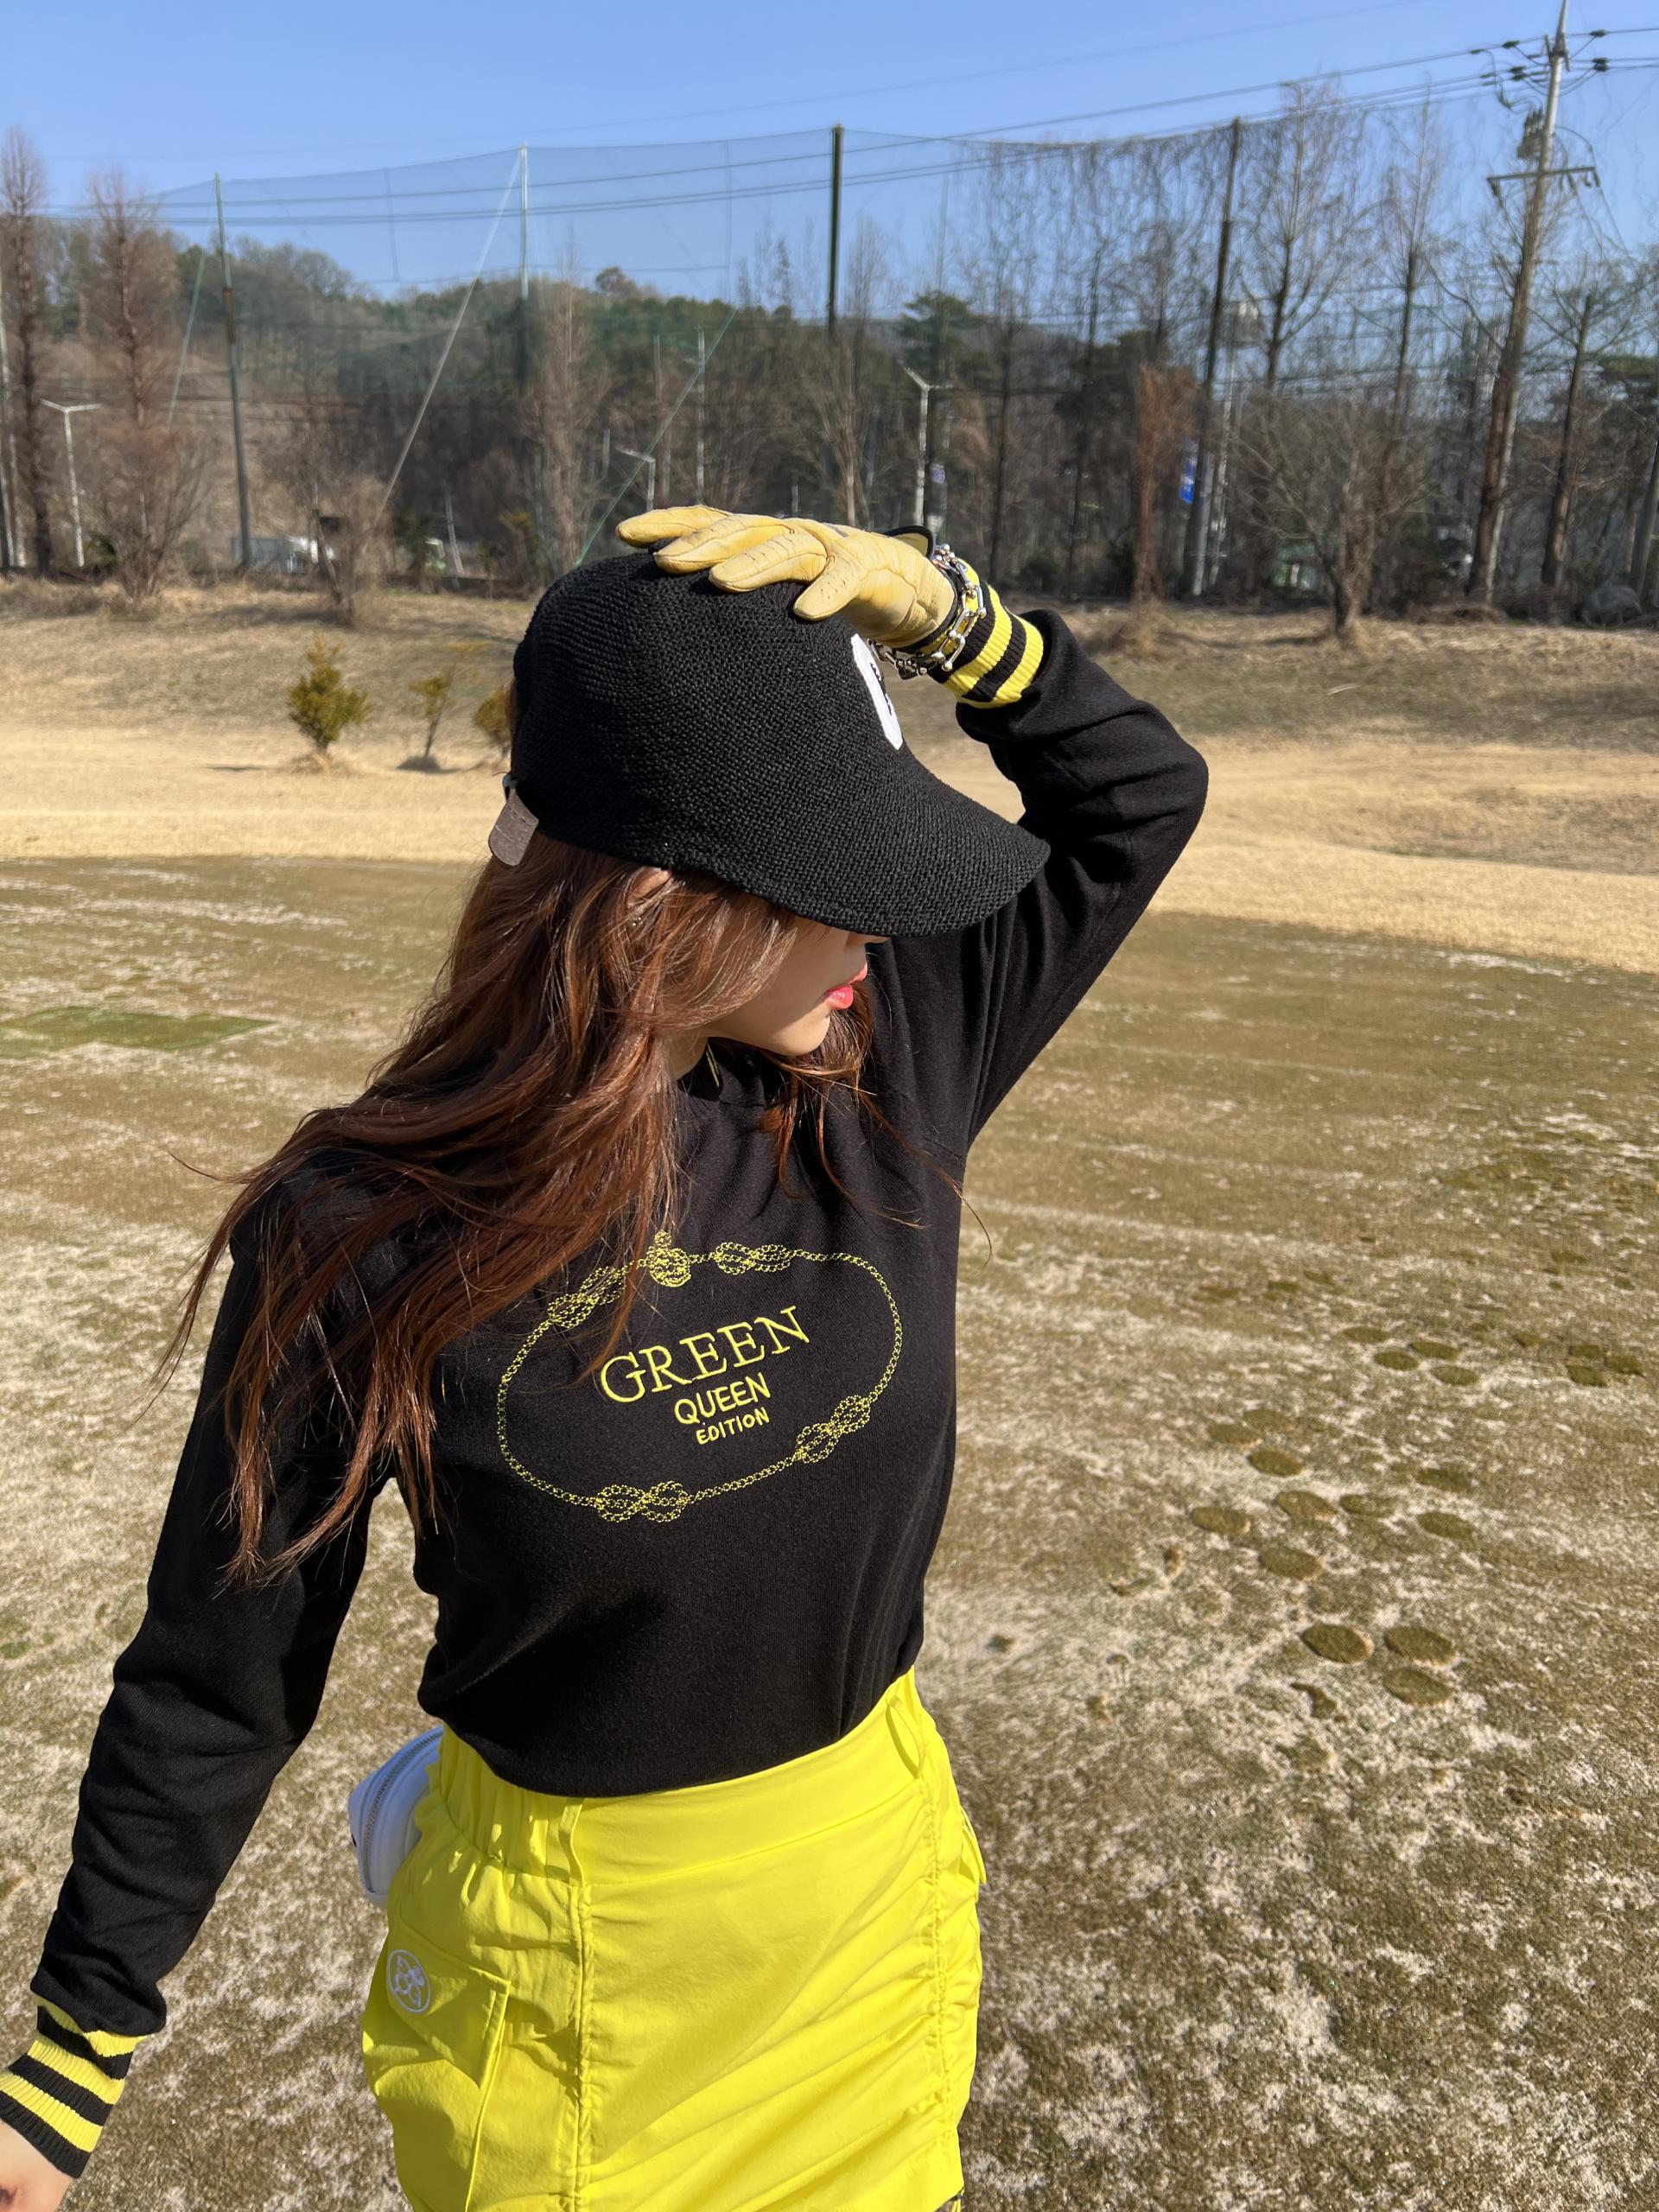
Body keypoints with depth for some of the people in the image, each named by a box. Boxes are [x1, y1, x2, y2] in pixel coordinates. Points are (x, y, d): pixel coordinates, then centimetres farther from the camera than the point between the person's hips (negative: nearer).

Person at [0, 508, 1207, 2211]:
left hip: (881, 1881, 4)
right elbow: (221, 1669, -10)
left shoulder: (881, 1063, -13)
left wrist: (925, 598, -20)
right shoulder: (361, 1237, -22)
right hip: (570, 1944, -3)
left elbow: (1135, 797, -3)